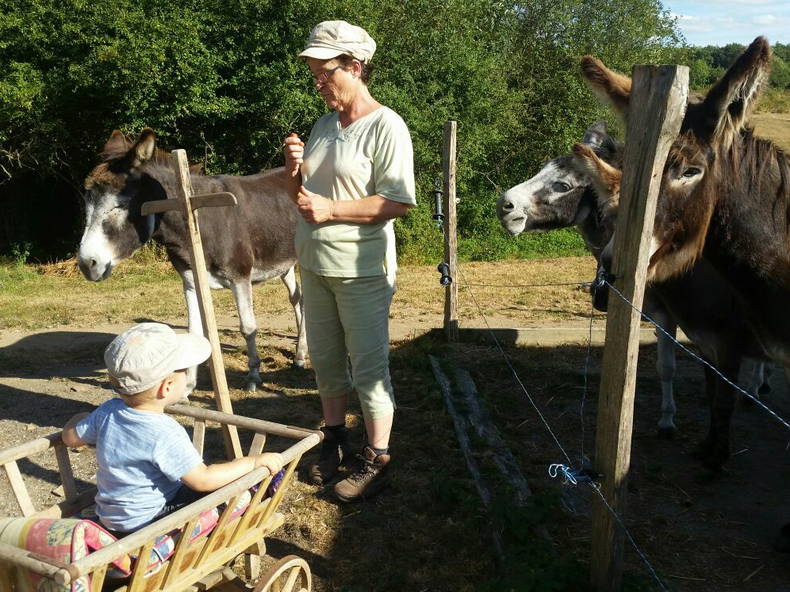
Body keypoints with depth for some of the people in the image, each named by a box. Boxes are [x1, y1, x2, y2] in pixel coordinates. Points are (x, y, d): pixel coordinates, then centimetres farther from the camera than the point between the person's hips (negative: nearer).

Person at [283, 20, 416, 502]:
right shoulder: (324, 124, 10)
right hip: (316, 264, 8)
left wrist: (330, 208, -21)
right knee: (325, 360, 17)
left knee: (369, 367, 2)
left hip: (361, 271, -8)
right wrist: (295, 169, -4)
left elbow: (398, 202, -20)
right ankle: (335, 439, 35)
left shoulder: (386, 127, -13)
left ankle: (377, 459, 17)